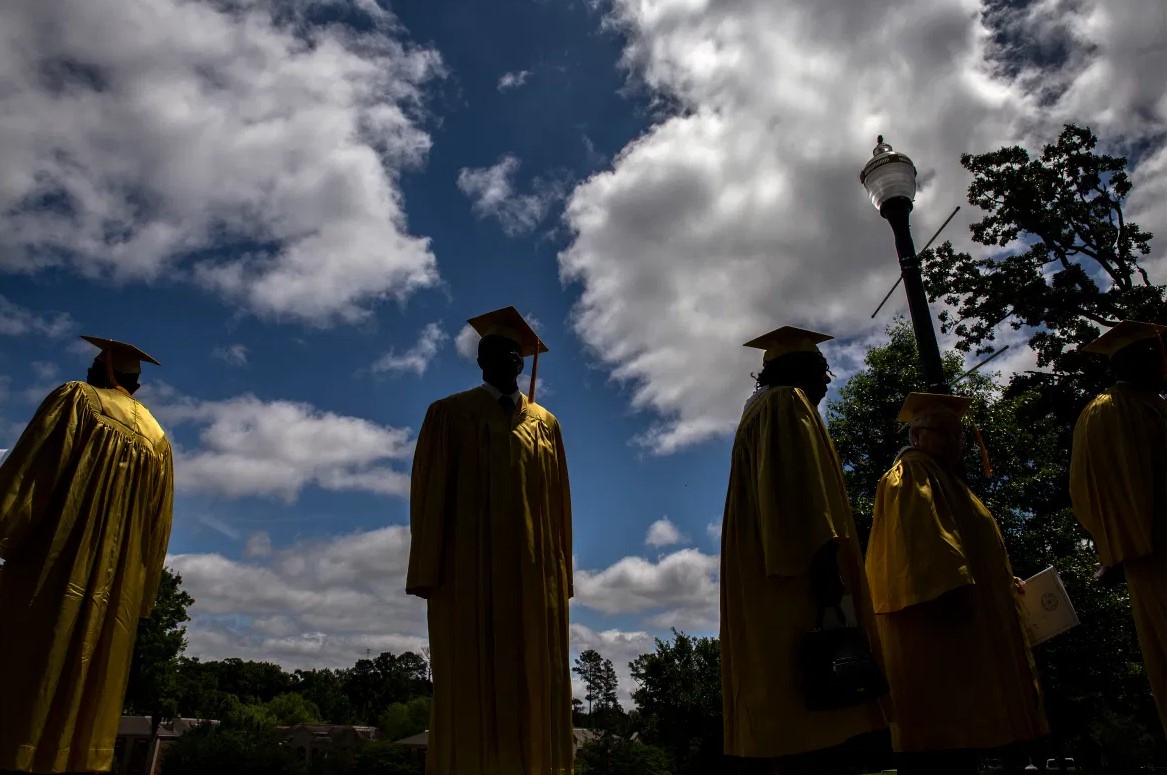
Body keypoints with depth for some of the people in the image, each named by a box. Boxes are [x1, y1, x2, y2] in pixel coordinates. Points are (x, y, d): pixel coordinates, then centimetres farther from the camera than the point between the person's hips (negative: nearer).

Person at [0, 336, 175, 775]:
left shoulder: (76, 399, 4)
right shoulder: (157, 439, 17)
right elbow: (158, 529, 14)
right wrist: (139, 597, 16)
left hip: (54, 569, -5)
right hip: (118, 590, 5)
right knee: (93, 693, 7)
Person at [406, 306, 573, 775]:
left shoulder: (545, 424, 14)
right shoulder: (449, 414, 6)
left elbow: (558, 504, 11)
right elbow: (429, 494, -1)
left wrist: (560, 576, 4)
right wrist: (428, 571, -10)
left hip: (533, 574, 3)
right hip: (469, 570, -3)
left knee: (534, 690, 3)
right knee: (469, 693, -3)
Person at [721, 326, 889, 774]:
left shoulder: (761, 410, 28)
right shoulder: (787, 404, -1)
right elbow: (799, 491, -16)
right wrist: (826, 568, -23)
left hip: (765, 581, 11)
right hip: (795, 581, -11)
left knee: (780, 727, 7)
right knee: (810, 736, -15)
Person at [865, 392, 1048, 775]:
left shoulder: (945, 481, 28)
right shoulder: (910, 473, -3)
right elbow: (916, 535, -18)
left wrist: (1002, 581, 27)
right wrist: (949, 586, -27)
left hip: (966, 624, 11)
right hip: (935, 612, -11)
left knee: (958, 726, 9)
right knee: (940, 736, -13)